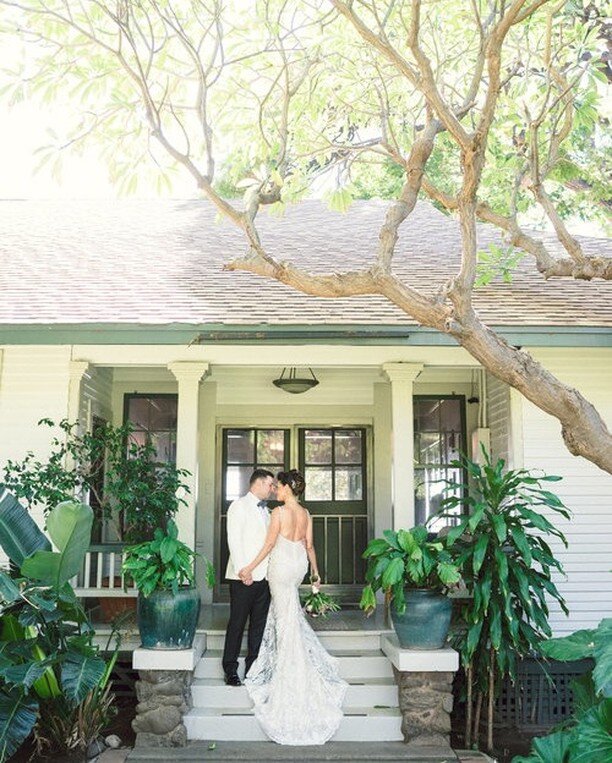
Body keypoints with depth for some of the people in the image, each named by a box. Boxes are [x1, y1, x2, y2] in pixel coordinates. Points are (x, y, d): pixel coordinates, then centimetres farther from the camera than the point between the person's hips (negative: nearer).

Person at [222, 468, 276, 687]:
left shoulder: (264, 510, 19)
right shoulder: (239, 506, -4)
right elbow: (234, 540, -11)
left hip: (264, 576, 7)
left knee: (259, 624, 8)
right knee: (237, 623, -2)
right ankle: (230, 670, 7)